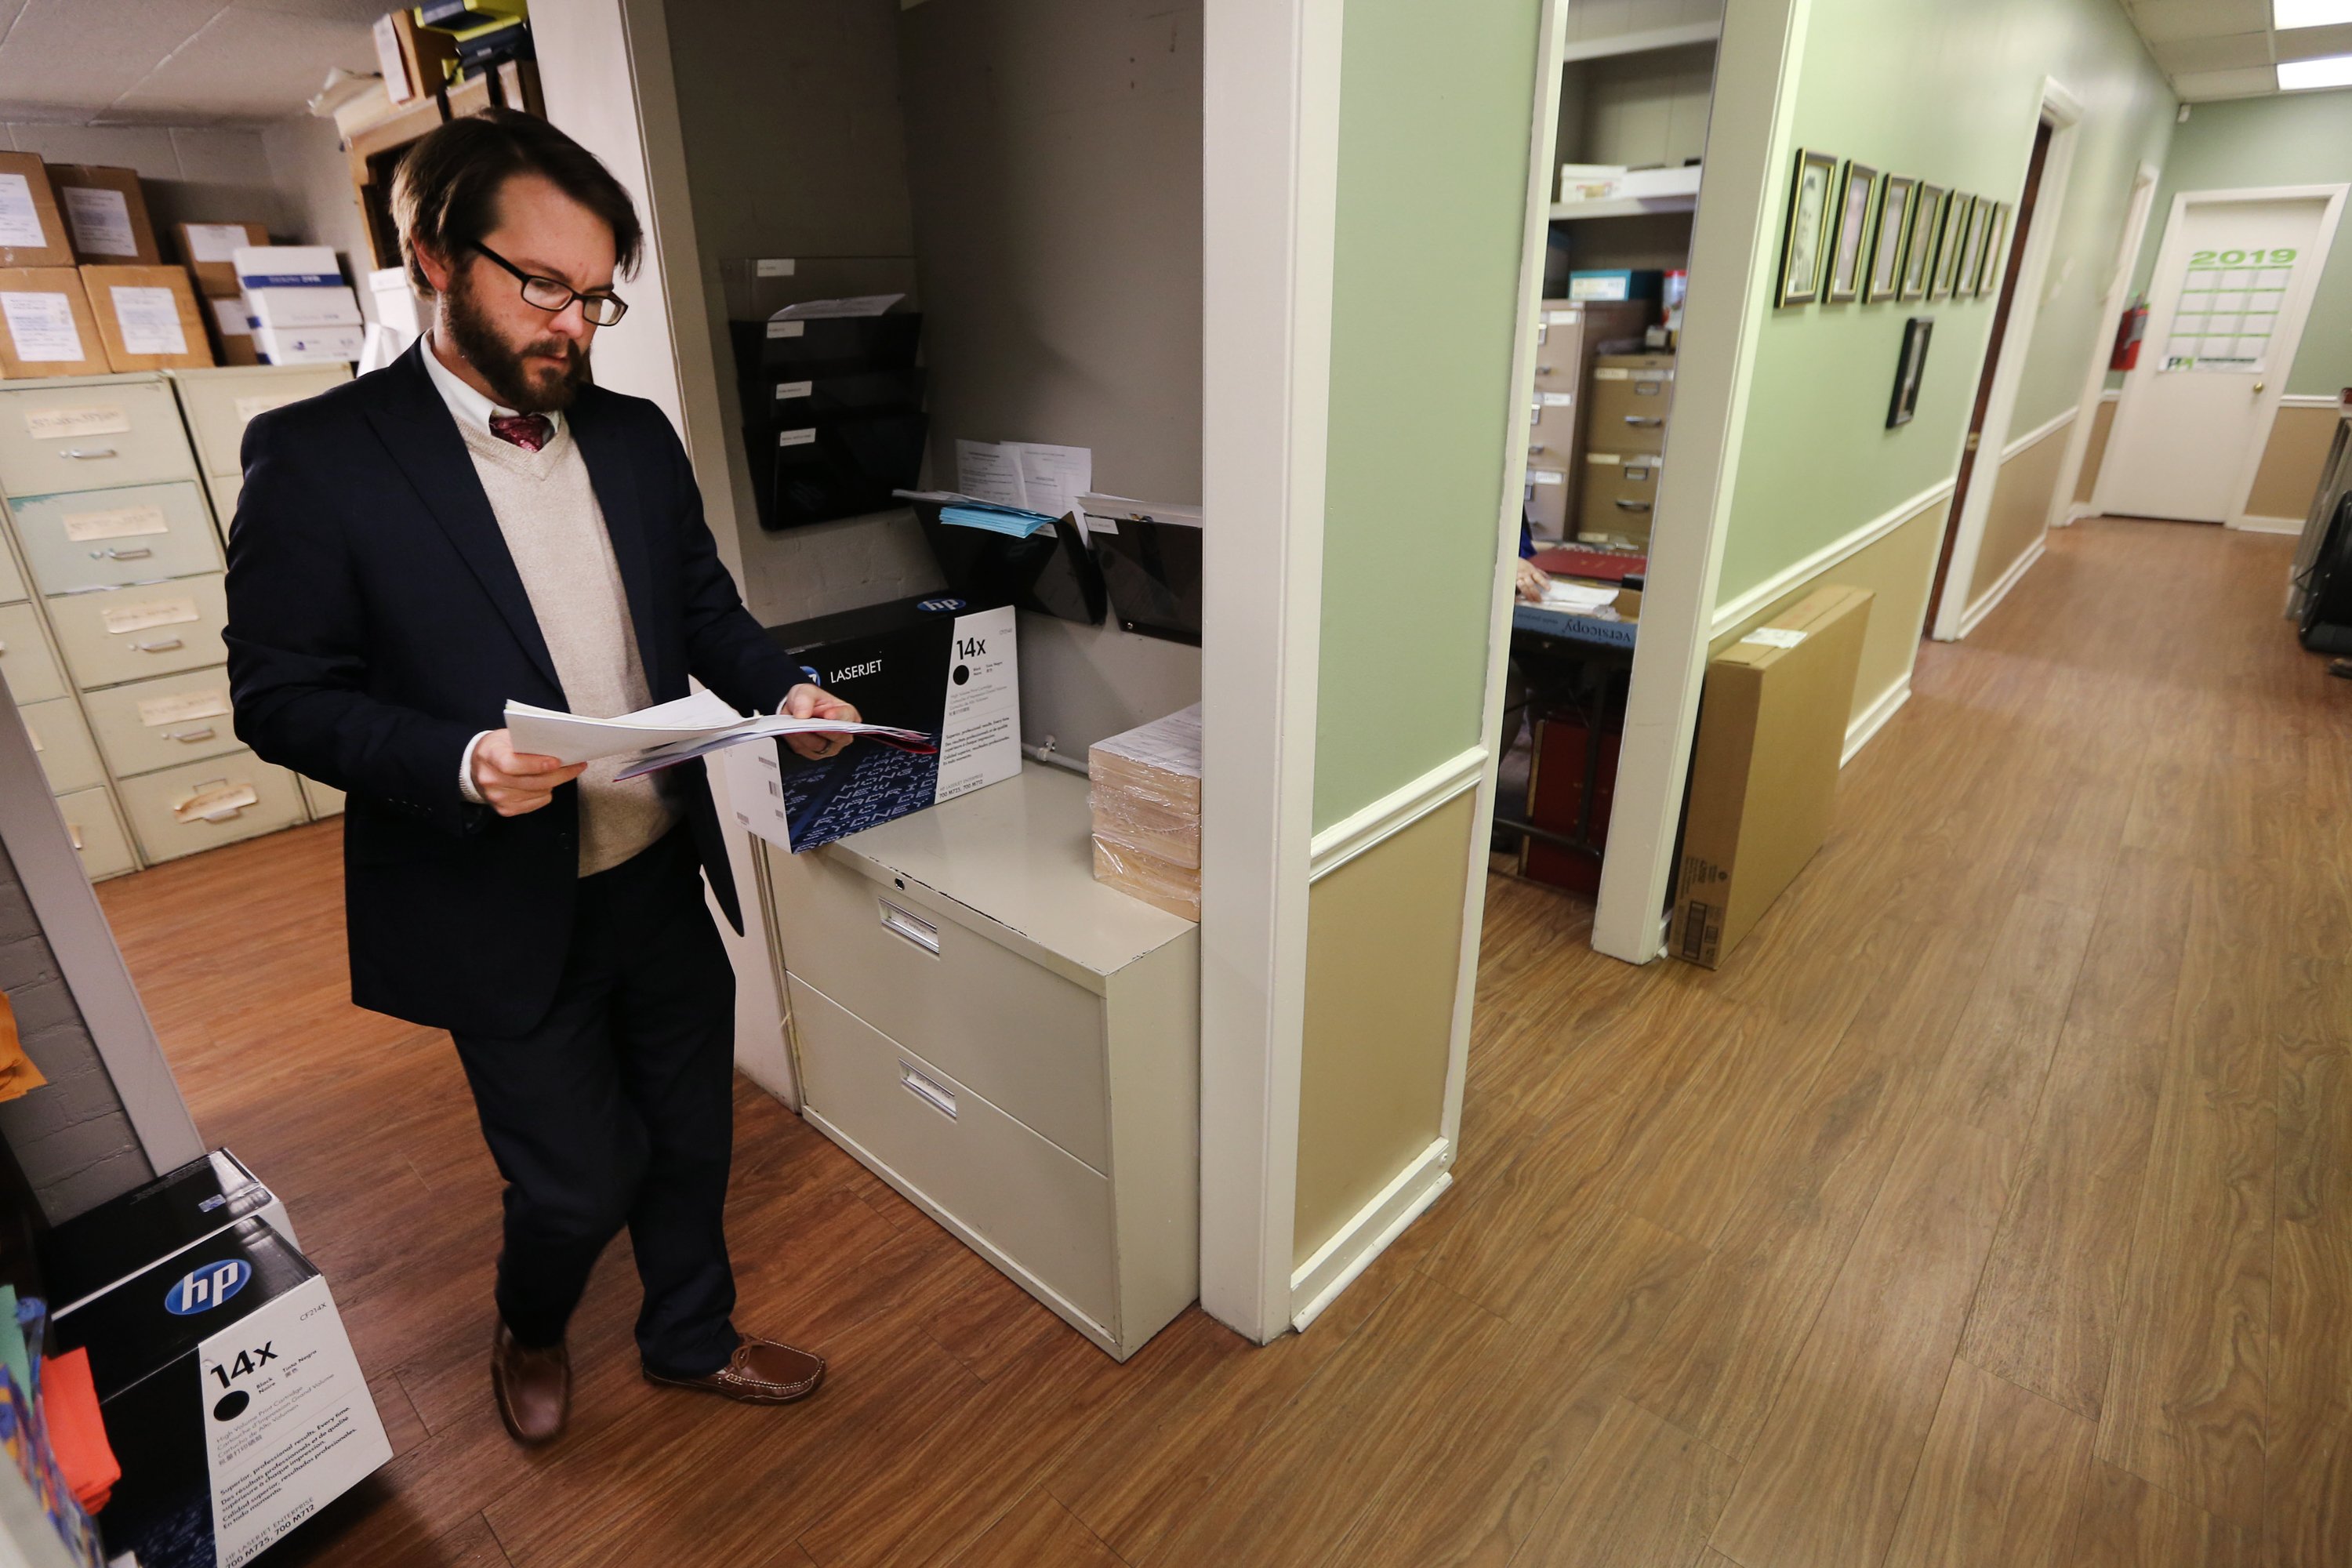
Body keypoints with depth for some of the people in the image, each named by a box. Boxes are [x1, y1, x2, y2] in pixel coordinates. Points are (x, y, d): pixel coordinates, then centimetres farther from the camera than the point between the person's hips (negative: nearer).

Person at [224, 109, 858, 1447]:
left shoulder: (637, 436, 4)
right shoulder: (318, 456, -10)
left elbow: (706, 607, 11)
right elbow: (280, 694, -9)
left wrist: (784, 690, -9)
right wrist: (460, 764, -27)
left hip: (663, 877, 5)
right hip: (506, 911, -4)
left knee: (693, 1136, 19)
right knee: (577, 1182, 11)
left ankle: (692, 1337, 47)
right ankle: (531, 1332, 48)